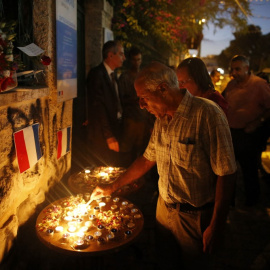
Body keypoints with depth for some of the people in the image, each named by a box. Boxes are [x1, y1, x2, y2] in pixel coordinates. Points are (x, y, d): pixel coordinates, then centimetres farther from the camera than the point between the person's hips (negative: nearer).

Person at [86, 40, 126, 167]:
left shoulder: (113, 75, 15)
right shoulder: (96, 74, -10)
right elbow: (98, 107, -16)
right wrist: (109, 137, -18)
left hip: (115, 132, 8)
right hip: (102, 136, -8)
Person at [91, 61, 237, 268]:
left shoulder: (207, 114, -21)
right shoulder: (162, 119, 3)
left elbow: (226, 174, -21)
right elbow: (148, 159, 12)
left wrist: (216, 227, -18)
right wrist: (112, 187, 13)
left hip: (195, 217, -6)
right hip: (164, 208, 6)